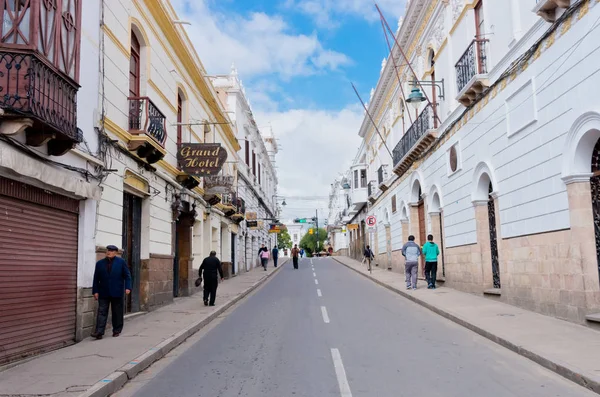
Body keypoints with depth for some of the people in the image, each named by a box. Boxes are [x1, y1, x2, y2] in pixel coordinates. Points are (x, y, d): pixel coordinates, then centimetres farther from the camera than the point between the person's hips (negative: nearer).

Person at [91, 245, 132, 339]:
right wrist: (95, 291, 0)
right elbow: (96, 278, 6)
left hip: (117, 293, -1)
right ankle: (99, 332, -6)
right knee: (102, 312, -4)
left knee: (117, 312, 6)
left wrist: (127, 287, -11)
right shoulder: (100, 263, 6)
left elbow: (127, 275, 0)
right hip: (103, 293, 1)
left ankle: (117, 331, 16)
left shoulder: (121, 262, 1)